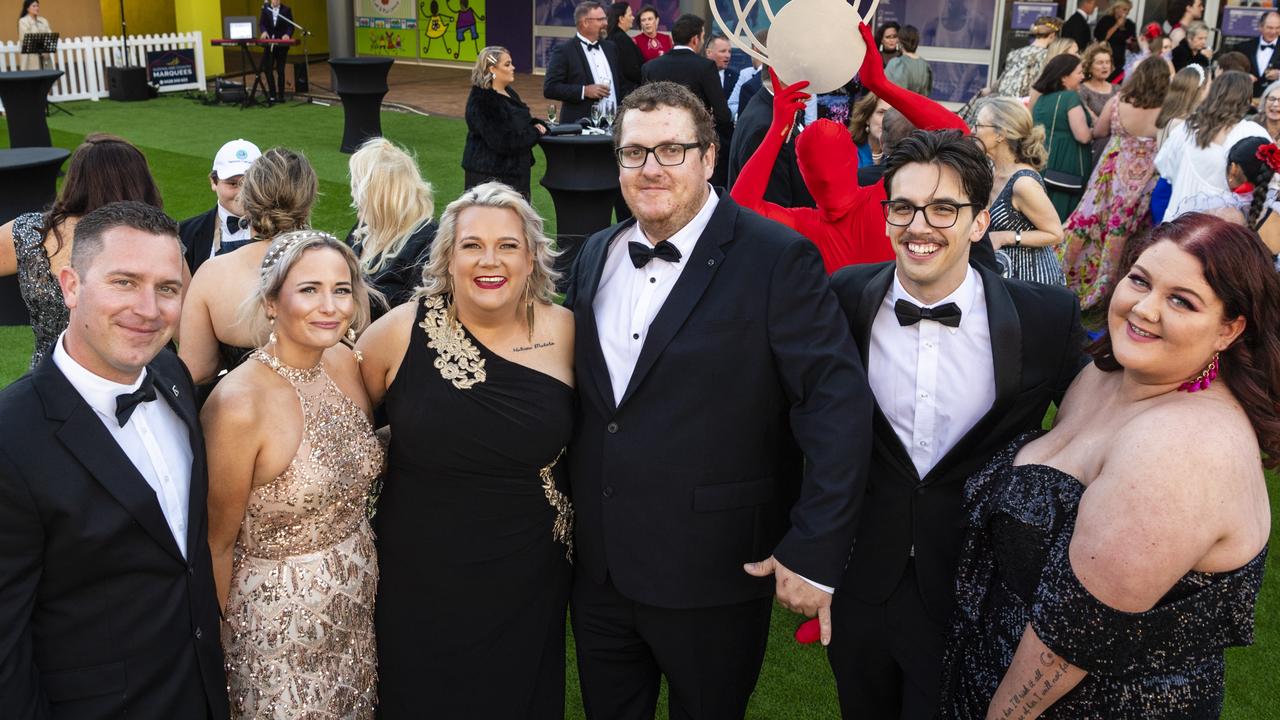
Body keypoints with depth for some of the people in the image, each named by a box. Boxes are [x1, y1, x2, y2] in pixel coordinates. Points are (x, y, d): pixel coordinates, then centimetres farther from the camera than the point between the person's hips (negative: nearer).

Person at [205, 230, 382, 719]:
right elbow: (218, 544, -14)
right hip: (280, 619, -6)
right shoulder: (239, 403, -25)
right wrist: (219, 638, -4)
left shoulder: (346, 365, -6)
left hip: (360, 602, 6)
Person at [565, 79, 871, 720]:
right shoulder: (596, 256, 5)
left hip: (712, 578, -5)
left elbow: (839, 407, -18)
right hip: (598, 569, 6)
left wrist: (813, 554, -20)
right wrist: (566, 510, 11)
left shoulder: (778, 259, -14)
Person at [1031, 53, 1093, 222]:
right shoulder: (1071, 97, -12)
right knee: (1061, 220, -1)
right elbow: (1083, 136, -18)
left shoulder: (1041, 99, 11)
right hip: (1065, 170, -7)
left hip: (1042, 166, 7)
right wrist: (1093, 132, 2)